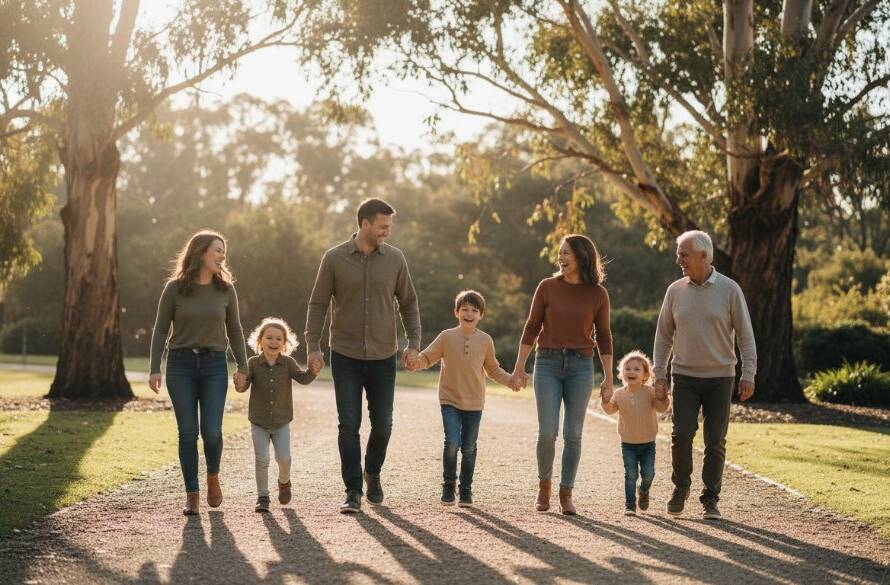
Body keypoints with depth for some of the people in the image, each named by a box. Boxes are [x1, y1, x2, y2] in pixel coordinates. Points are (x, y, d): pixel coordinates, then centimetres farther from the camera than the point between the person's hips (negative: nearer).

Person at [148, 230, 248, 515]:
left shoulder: (225, 289, 3)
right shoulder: (175, 288, -3)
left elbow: (234, 329, 10)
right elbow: (160, 330, 1)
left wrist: (242, 367, 6)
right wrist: (154, 369, -4)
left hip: (214, 365, 1)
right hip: (180, 364, -1)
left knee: (211, 431, -7)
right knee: (188, 432, -2)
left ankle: (213, 477, 22)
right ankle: (191, 494, 9)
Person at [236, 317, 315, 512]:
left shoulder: (288, 363, -5)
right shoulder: (253, 363, -6)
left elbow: (303, 378, -17)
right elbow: (243, 385, -12)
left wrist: (313, 371, -37)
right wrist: (240, 385, -36)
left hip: (282, 422, 1)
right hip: (259, 423, 0)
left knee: (284, 458, -9)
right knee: (262, 460, -6)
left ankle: (284, 482, 24)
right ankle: (262, 496, 9)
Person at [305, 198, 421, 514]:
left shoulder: (394, 259, 1)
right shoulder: (335, 259, -4)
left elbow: (408, 302, 8)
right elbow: (318, 304, 0)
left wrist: (414, 342, -3)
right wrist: (313, 347, -8)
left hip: (383, 357, 2)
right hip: (345, 357, -2)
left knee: (382, 424, 6)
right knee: (349, 425, -4)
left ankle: (373, 473, 33)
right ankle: (353, 492, 3)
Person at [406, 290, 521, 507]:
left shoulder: (485, 340, 3)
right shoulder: (446, 337, -3)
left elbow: (492, 369, 13)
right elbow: (427, 357, 1)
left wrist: (509, 380, -1)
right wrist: (416, 363, -20)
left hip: (474, 402, 2)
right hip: (450, 400, -2)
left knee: (469, 448, 7)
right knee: (452, 442, -16)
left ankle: (466, 489, 21)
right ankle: (448, 485, 2)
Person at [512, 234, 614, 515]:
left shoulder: (598, 294, 1)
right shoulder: (548, 287, 1)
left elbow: (603, 336, 6)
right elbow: (532, 328, 4)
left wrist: (608, 377, 5)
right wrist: (519, 366, 2)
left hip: (580, 366, 0)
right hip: (548, 364, 0)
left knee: (573, 434, 1)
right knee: (547, 432, -7)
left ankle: (566, 494, 11)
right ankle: (544, 485, 15)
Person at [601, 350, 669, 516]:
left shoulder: (650, 392, -8)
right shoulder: (619, 394, -3)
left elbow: (661, 408, -13)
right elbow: (610, 410, -7)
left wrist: (662, 398, -34)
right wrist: (606, 402, -27)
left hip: (648, 442, 0)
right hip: (628, 444, 0)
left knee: (648, 473, -2)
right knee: (631, 474, -6)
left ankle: (644, 491, 30)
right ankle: (630, 505, 3)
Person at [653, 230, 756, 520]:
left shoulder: (729, 289, -4)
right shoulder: (675, 291, 4)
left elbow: (745, 334, -3)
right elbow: (663, 334, 10)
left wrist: (748, 375, -9)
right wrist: (659, 372, 3)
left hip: (720, 377, -1)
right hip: (685, 377, 2)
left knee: (715, 441, -1)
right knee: (681, 435, -8)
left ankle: (710, 499, 9)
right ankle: (681, 487, 13)